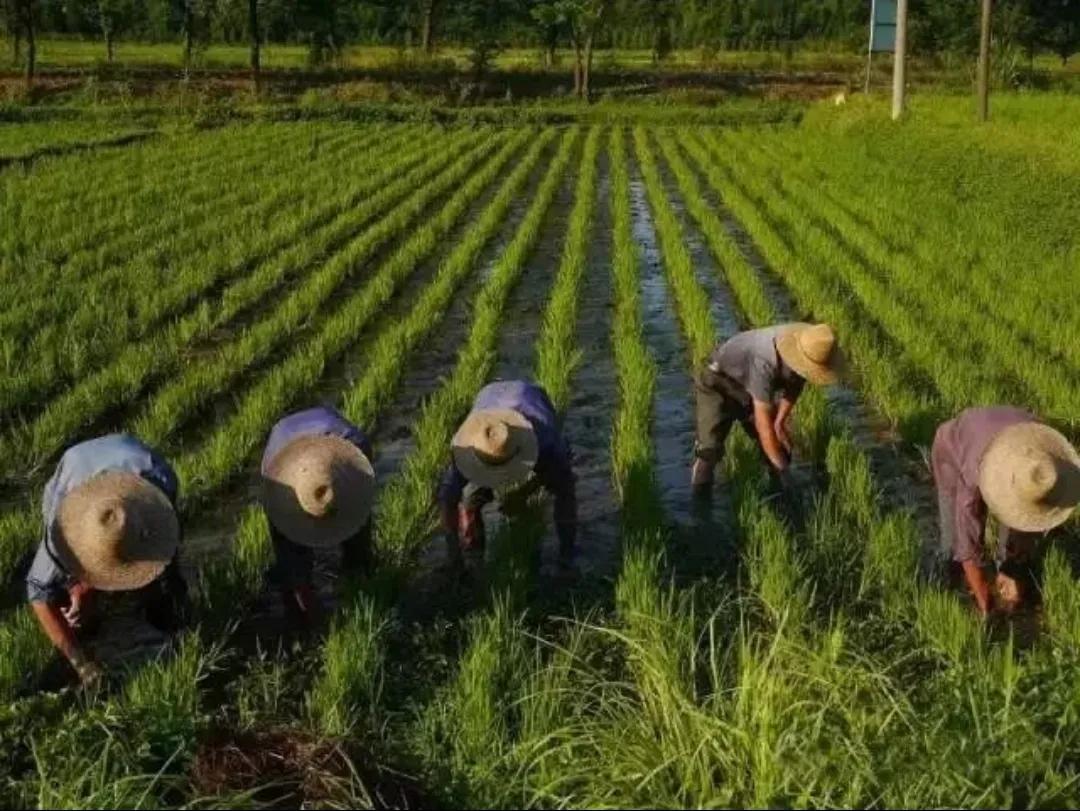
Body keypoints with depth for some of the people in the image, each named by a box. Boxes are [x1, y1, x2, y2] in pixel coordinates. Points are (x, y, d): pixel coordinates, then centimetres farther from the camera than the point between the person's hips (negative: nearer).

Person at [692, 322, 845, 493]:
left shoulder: (807, 351, -20)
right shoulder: (765, 362, -42)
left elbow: (795, 384, 3)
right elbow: (762, 420, -40)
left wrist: (780, 421, -6)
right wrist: (781, 468, -38)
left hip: (750, 389, 7)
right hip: (718, 384, -7)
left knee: (782, 447, 0)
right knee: (710, 447, -21)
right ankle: (699, 496, -1)